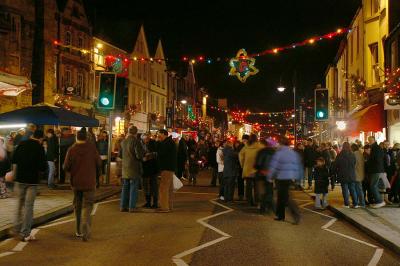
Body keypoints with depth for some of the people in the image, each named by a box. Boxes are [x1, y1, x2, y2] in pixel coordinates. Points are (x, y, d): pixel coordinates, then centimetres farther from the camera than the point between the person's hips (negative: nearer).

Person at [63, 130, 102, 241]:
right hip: (89, 182, -2)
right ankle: (85, 224, -22)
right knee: (88, 205, 2)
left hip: (76, 182, 2)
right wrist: (94, 173, 14)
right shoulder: (92, 148, -8)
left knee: (77, 206, 15)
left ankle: (78, 231, 23)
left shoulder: (71, 149, -6)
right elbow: (99, 164, -4)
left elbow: (66, 167, -6)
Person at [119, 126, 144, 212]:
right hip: (134, 168, -6)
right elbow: (139, 155, -19)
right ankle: (132, 207, 3)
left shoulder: (123, 142, 6)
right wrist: (143, 153, 2)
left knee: (125, 187, 13)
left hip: (125, 168, 6)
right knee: (133, 188, 1)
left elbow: (120, 155, 14)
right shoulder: (136, 141, -15)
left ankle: (123, 206, 16)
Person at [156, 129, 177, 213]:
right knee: (169, 188, 13)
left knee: (163, 188, -9)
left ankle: (164, 207, -9)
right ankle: (169, 206, 19)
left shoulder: (167, 142, -14)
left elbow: (160, 153, -19)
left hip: (167, 168, -11)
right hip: (169, 168, 11)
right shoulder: (169, 142, 19)